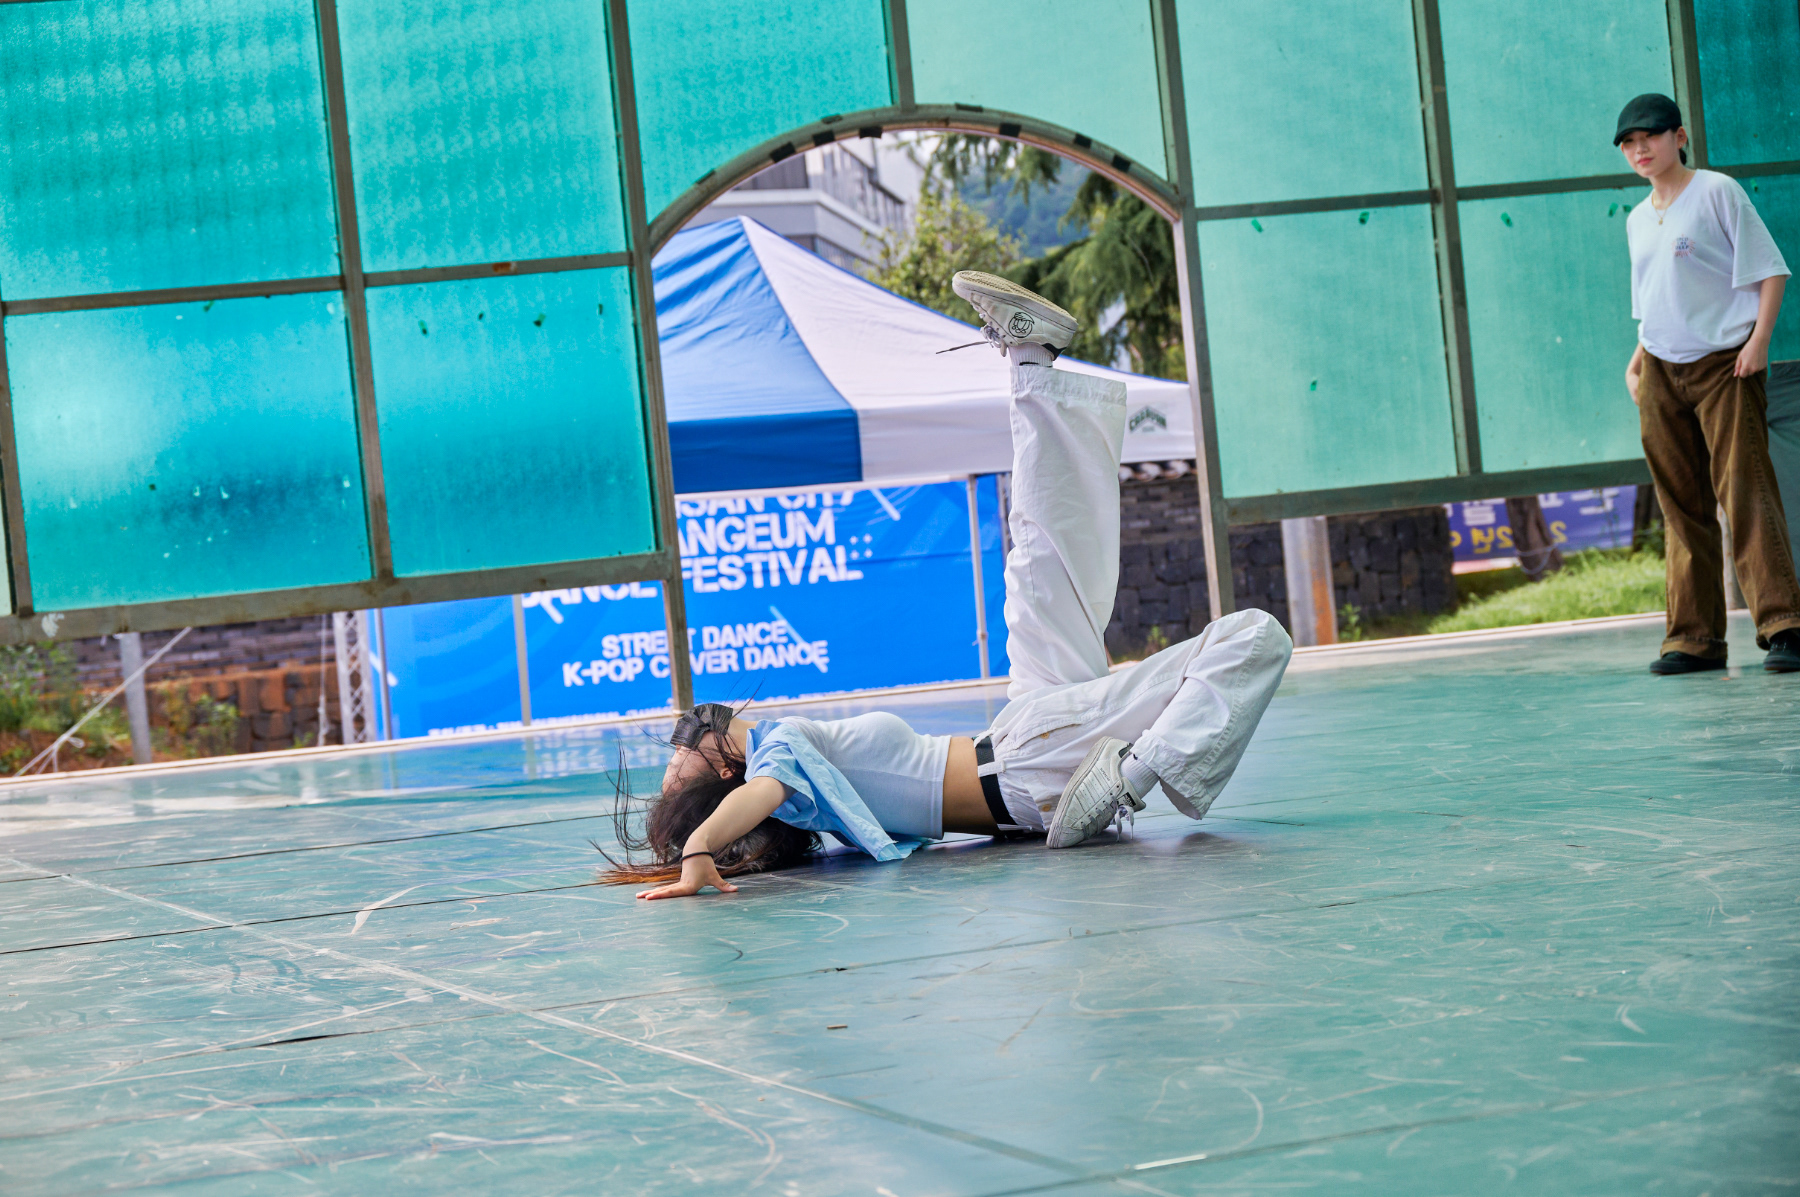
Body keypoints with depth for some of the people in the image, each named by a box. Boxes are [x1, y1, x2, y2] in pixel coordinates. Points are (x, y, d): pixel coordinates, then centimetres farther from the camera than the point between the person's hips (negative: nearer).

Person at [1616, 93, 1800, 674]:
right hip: (1661, 373, 6)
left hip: (1725, 365, -6)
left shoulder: (1717, 192, -1)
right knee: (1682, 507, 5)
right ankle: (1695, 636, 8)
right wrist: (1636, 362, 11)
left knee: (1745, 495, -13)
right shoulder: (1637, 220, 18)